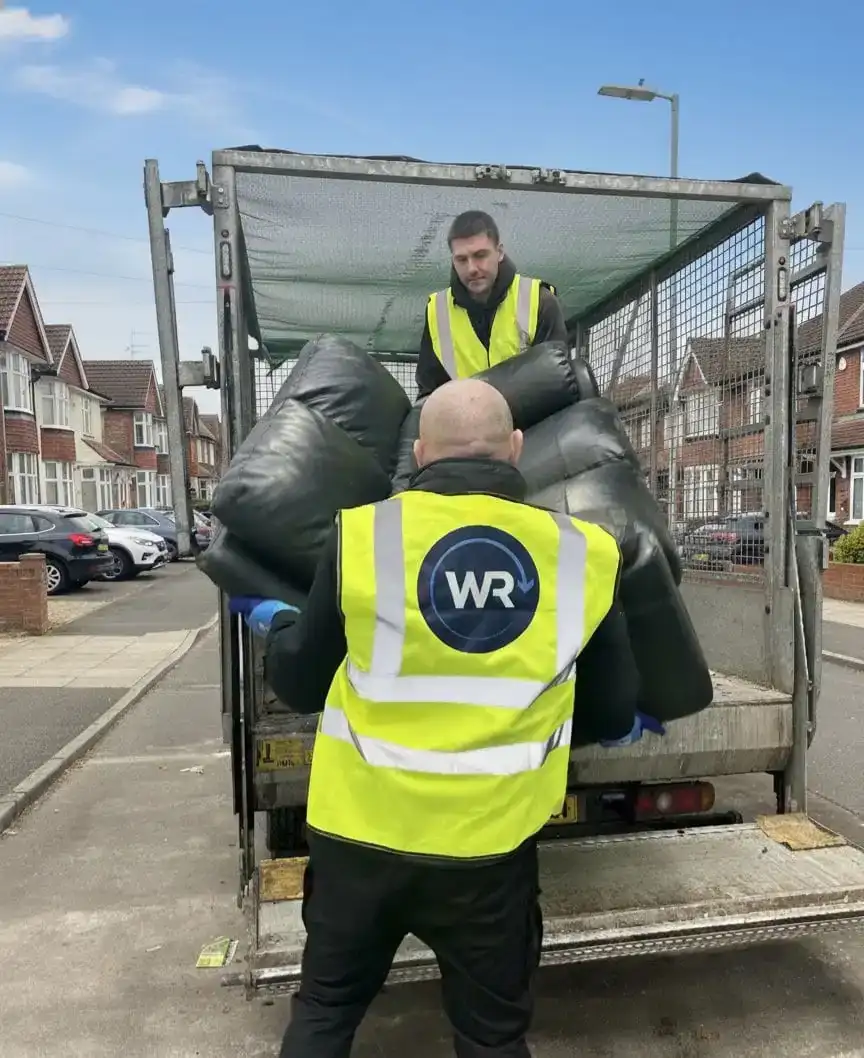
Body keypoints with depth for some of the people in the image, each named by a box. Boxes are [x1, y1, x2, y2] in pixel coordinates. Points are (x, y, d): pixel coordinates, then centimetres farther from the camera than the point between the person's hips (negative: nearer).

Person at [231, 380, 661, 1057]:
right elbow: (618, 713, 4)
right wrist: (625, 724, 27)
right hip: (490, 844, 1)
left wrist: (276, 620, 21)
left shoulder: (361, 534, -12)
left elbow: (298, 685, 1)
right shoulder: (581, 552, -8)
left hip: (362, 833, 0)